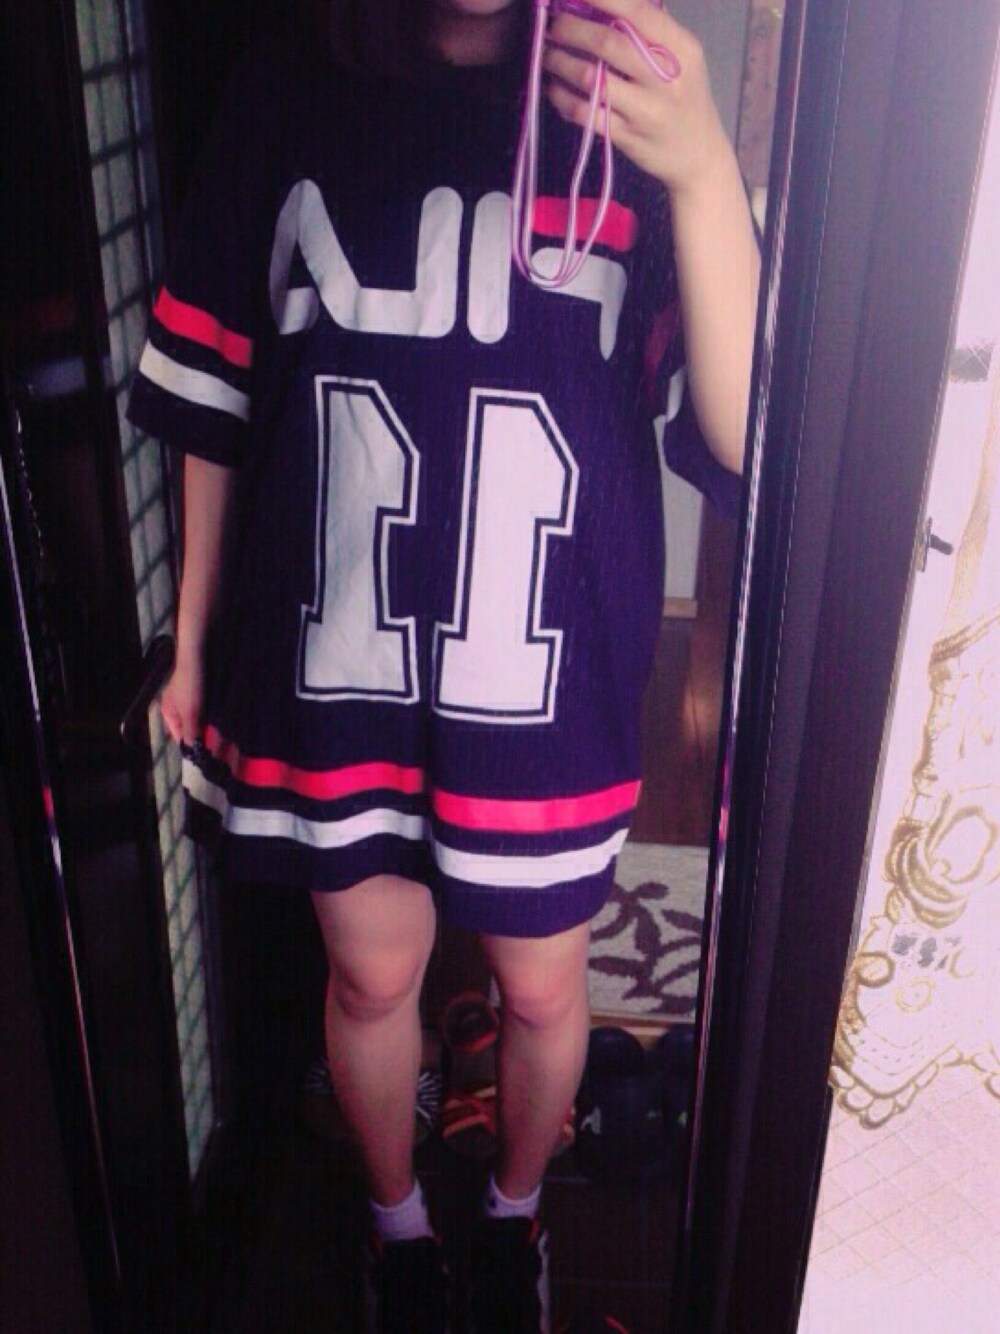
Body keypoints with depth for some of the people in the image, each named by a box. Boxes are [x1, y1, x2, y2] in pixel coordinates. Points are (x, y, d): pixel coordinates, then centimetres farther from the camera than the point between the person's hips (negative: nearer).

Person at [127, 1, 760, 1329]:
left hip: (547, 685, 0)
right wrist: (193, 644, 7)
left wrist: (704, 173, -32)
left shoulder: (635, 113, -8)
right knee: (373, 974, 19)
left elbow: (743, 439, -19)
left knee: (542, 987, 18)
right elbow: (215, 404, 3)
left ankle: (514, 1208, 51)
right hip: (331, 672, 1)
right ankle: (397, 1219, 50)